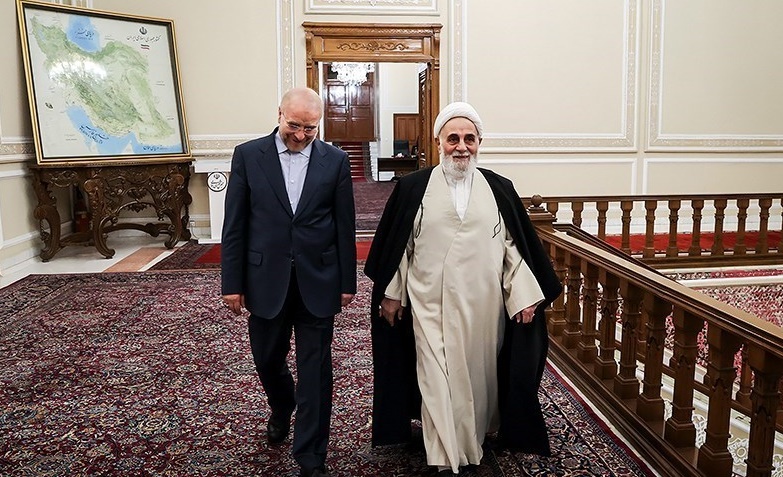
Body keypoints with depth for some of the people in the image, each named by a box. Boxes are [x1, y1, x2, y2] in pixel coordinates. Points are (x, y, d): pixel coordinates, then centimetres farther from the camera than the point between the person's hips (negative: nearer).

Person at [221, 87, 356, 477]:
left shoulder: (335, 160, -1)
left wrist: (347, 282, 2)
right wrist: (232, 283, -3)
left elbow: (345, 226, 2)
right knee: (268, 360, 18)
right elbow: (234, 225, -1)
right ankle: (281, 409, 51)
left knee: (315, 372, 5)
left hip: (317, 282, -1)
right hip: (266, 280, 1)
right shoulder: (248, 155, -2)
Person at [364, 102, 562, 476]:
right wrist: (391, 294, 4)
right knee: (438, 379, 2)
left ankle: (475, 435, 39)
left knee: (480, 374, 14)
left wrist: (524, 296, -1)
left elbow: (516, 247, 3)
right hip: (431, 306, -1)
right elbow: (397, 246, 3)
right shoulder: (412, 188, -1)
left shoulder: (500, 189, 2)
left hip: (484, 306, 2)